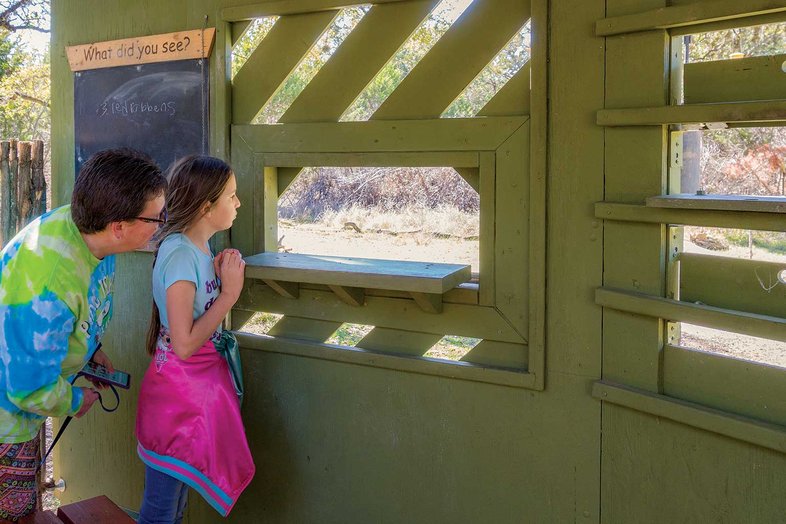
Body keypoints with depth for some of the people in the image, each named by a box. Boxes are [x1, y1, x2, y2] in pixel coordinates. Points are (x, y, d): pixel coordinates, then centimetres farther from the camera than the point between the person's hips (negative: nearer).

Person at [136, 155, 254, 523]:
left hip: (200, 384, 9)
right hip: (179, 392, -9)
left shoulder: (197, 247, 5)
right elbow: (184, 344, -25)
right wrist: (229, 292, -19)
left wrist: (219, 276, 0)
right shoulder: (180, 253, -21)